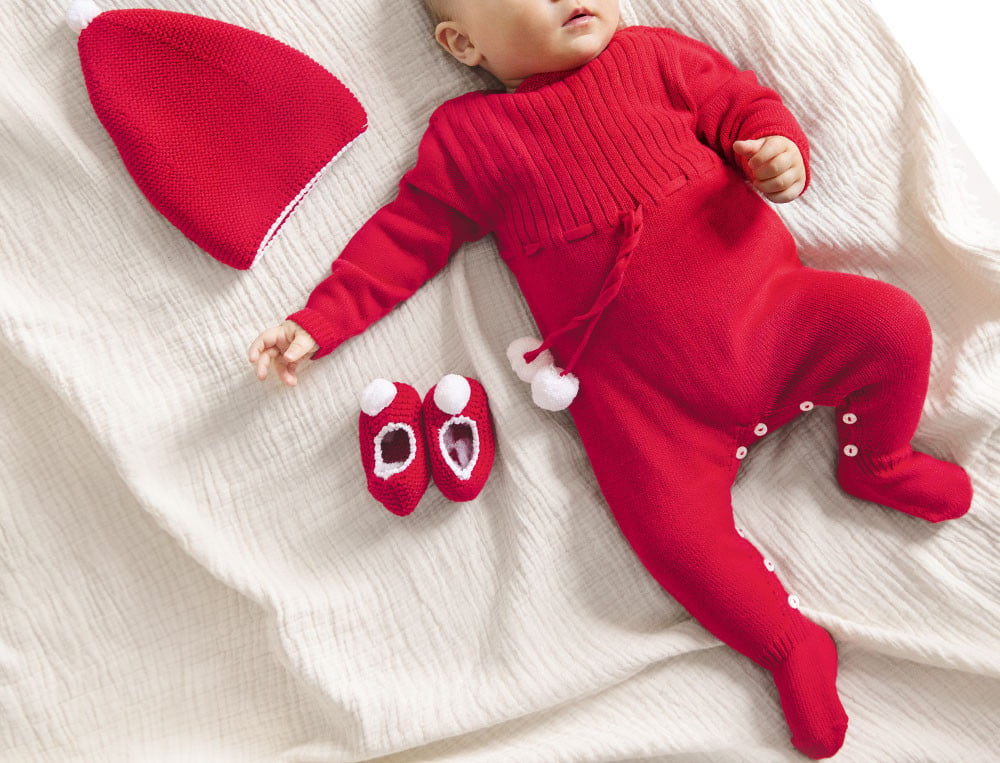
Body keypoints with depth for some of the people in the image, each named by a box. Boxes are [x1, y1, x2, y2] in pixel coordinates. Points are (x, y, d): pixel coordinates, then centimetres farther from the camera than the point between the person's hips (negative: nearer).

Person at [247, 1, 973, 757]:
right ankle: (792, 646, 12)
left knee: (895, 325, -8)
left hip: (769, 306, 3)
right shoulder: (467, 134, 7)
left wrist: (780, 150, -10)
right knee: (676, 531, -16)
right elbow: (406, 238, 8)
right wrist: (315, 323, 2)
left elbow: (742, 101, 14)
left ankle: (877, 461, 23)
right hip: (649, 401, -2)